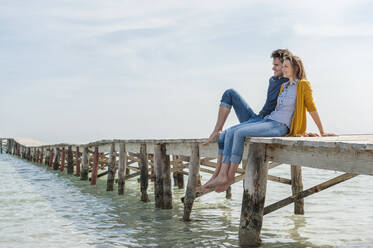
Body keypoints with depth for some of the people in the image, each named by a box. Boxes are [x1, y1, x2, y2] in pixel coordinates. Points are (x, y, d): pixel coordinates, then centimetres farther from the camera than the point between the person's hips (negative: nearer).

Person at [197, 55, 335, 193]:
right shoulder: (284, 86, 24)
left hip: (280, 126, -8)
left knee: (239, 133, -28)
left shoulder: (303, 84, 1)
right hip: (267, 119, 8)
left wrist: (322, 133, 5)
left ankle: (230, 176, -23)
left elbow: (312, 108, 2)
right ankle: (219, 174, -19)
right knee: (228, 133, -12)